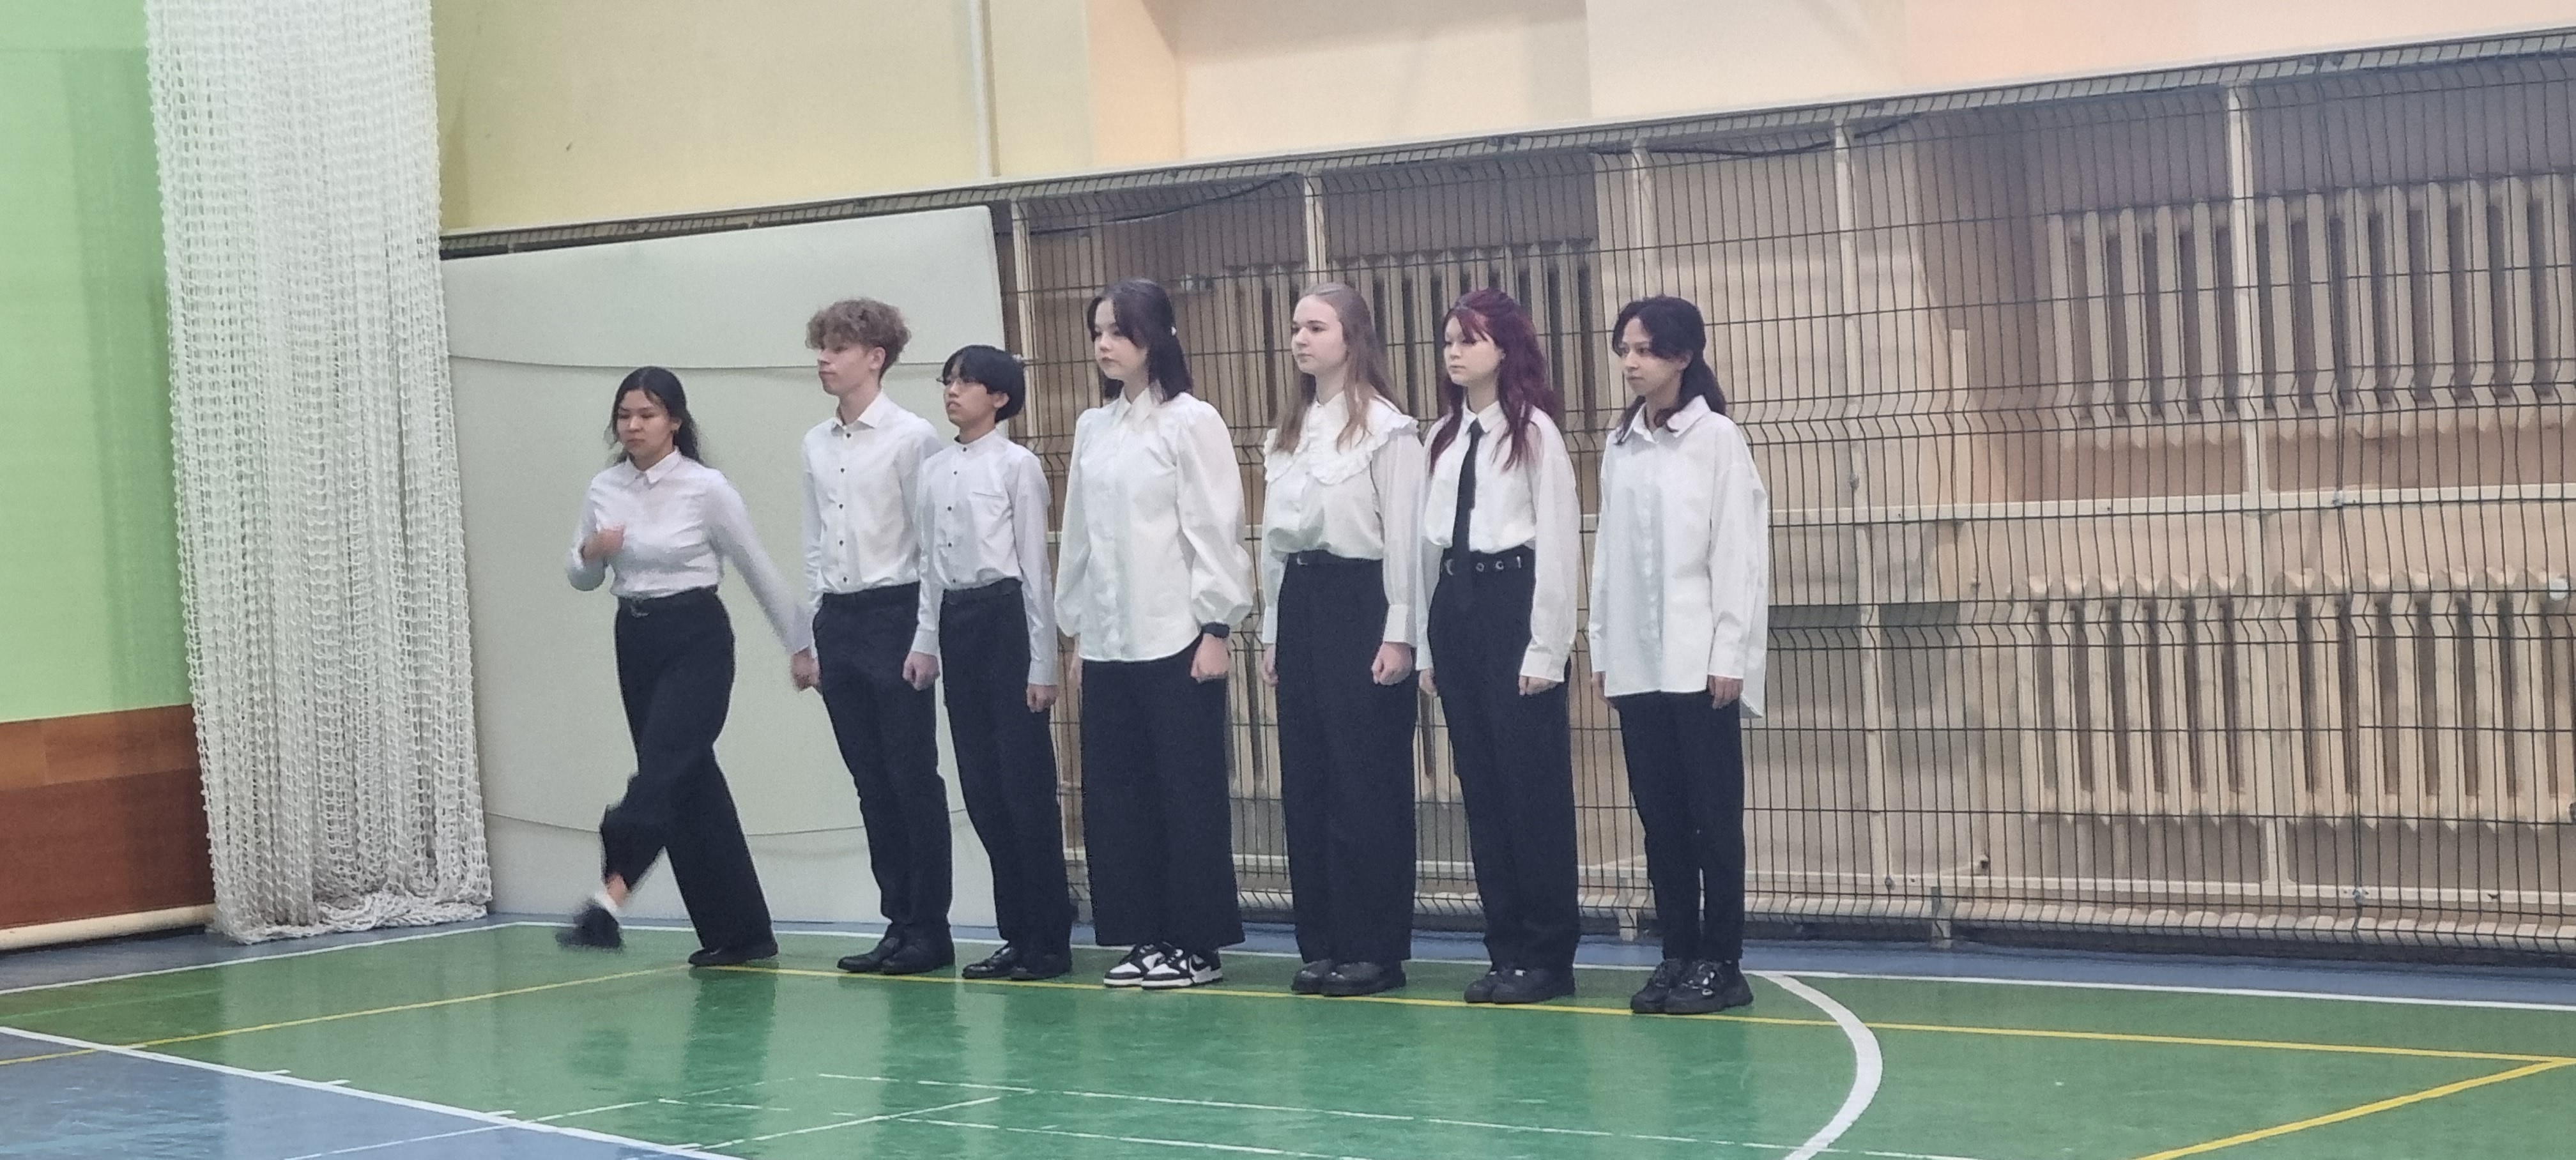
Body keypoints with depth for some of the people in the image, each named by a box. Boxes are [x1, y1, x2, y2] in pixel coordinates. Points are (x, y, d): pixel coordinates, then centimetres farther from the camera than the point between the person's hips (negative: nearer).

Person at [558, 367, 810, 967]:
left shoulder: (706, 488, -10)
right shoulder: (605, 489, 5)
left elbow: (758, 568, -3)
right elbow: (581, 578, 15)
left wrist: (801, 642, 0)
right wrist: (591, 551, -9)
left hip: (697, 641, -6)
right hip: (636, 643, 6)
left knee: (662, 770, -21)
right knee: (690, 784, 8)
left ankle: (608, 901, -35)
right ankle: (741, 932, 15)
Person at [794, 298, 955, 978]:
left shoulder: (912, 437, -7)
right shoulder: (816, 445, 13)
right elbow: (815, 545, 16)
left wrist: (925, 639, -13)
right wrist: (810, 639, 13)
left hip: (894, 615, -7)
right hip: (837, 621, 7)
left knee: (914, 779, -2)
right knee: (871, 782, 9)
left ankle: (929, 928, 4)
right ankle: (899, 922, 15)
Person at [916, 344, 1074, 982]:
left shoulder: (1017, 465, -5)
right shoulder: (933, 471, 12)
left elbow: (1034, 564, -6)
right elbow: (929, 563, 14)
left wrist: (1042, 664, -8)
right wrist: (927, 644, 10)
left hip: (1006, 615, -6)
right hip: (956, 621, 6)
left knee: (1025, 783, -4)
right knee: (981, 787, 7)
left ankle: (1049, 937, 4)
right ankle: (1017, 933, 15)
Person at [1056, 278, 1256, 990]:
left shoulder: (1191, 421, -5)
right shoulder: (1092, 428, 12)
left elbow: (1215, 529, -8)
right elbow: (1079, 532, 15)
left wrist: (1216, 628, -12)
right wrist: (1076, 626, 13)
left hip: (1175, 637, -6)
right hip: (1108, 639, 6)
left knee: (1188, 793, -2)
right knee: (1115, 795, 6)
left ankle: (1196, 944, 4)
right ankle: (1145, 937, 14)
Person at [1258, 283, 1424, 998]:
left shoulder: (1386, 428, -6)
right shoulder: (1286, 435, 15)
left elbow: (1403, 534, -9)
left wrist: (1398, 633, -13)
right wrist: (1272, 630, 14)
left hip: (1360, 601, -7)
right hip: (1299, 604, 7)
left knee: (1368, 780, -4)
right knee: (1306, 780, 6)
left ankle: (1376, 949, 2)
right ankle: (1323, 944, 13)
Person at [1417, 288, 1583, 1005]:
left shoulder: (1534, 431, -5)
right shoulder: (1444, 436, 14)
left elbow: (1558, 540, -8)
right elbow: (1430, 539, 13)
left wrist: (1546, 648, -11)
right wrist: (1426, 642, 9)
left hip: (1514, 602, -7)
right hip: (1454, 605, 7)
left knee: (1532, 784, -3)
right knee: (1481, 786, 8)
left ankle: (1548, 954, 4)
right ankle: (1506, 949, 13)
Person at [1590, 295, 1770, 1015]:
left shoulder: (1718, 440, -4)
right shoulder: (1619, 447, 11)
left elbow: (1740, 552, -7)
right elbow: (1609, 552, 12)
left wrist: (1730, 655, -11)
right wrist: (1602, 648, 9)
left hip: (1700, 660, -5)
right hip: (1636, 661, 5)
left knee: (1713, 814, -2)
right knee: (1659, 815, 7)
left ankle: (1720, 963, 3)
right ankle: (1678, 956, 13)